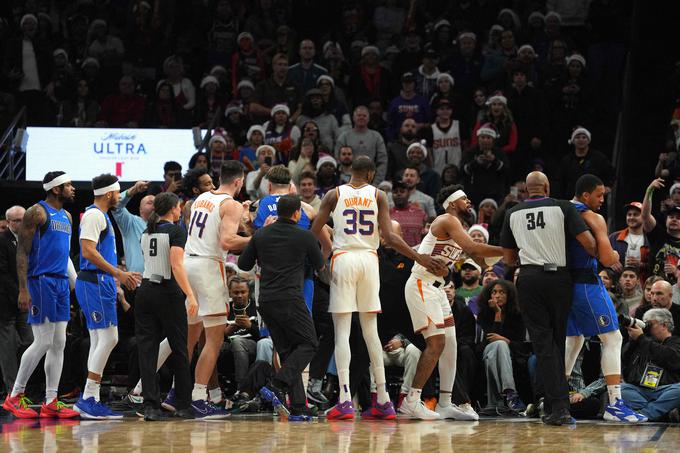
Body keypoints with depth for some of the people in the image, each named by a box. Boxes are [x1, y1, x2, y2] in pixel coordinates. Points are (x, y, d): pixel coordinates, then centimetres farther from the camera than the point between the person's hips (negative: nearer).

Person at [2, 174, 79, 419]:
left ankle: (51, 402, 7)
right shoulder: (37, 213, -9)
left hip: (61, 283, 9)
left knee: (59, 343, 5)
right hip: (41, 281, -9)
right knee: (43, 342, -10)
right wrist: (23, 290, -19)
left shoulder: (66, 217, 17)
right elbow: (22, 252, -12)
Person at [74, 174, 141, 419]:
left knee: (100, 341, 9)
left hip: (101, 283, 11)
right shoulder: (94, 215, -11)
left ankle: (92, 400, 10)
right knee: (108, 338, -14)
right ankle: (88, 398, -15)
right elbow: (89, 251, -21)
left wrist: (121, 274, 25)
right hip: (95, 282, -11)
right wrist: (118, 273, -21)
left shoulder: (102, 216, 21)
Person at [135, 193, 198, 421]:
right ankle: (183, 405, 13)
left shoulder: (146, 233, 12)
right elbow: (177, 266, -18)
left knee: (147, 349, 0)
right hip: (168, 291, -5)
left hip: (145, 290, 5)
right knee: (178, 350, 7)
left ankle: (151, 406, -8)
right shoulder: (175, 231, -7)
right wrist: (191, 295, -22)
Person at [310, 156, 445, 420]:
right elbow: (388, 237, -5)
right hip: (369, 260, 1)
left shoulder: (335, 195, 5)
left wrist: (326, 248, 23)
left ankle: (345, 401, -13)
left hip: (343, 259, -1)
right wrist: (420, 259, 0)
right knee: (370, 331, 9)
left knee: (342, 330, -2)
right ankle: (383, 402, 8)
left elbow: (315, 230, 2)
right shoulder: (378, 195, 5)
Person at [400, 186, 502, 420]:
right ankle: (411, 401, -11)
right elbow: (471, 248, -27)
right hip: (421, 286, -10)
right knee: (436, 343, -14)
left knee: (450, 344, 8)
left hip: (435, 287, 10)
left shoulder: (458, 227, 18)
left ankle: (445, 404, 11)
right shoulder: (448, 221, -14)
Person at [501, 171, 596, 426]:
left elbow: (508, 259, 15)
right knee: (557, 342, 12)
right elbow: (588, 243, -7)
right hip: (558, 277, -1)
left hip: (528, 279, 1)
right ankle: (559, 407, 12)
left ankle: (556, 407, -9)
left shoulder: (513, 214, 10)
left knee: (542, 343, 0)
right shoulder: (563, 208, 1)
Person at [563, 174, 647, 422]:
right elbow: (607, 260, -18)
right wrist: (614, 255, 6)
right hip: (586, 283, -8)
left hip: (563, 281, 8)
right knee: (612, 339, -4)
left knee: (573, 340, 20)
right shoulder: (593, 219, -11)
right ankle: (615, 403, -12)